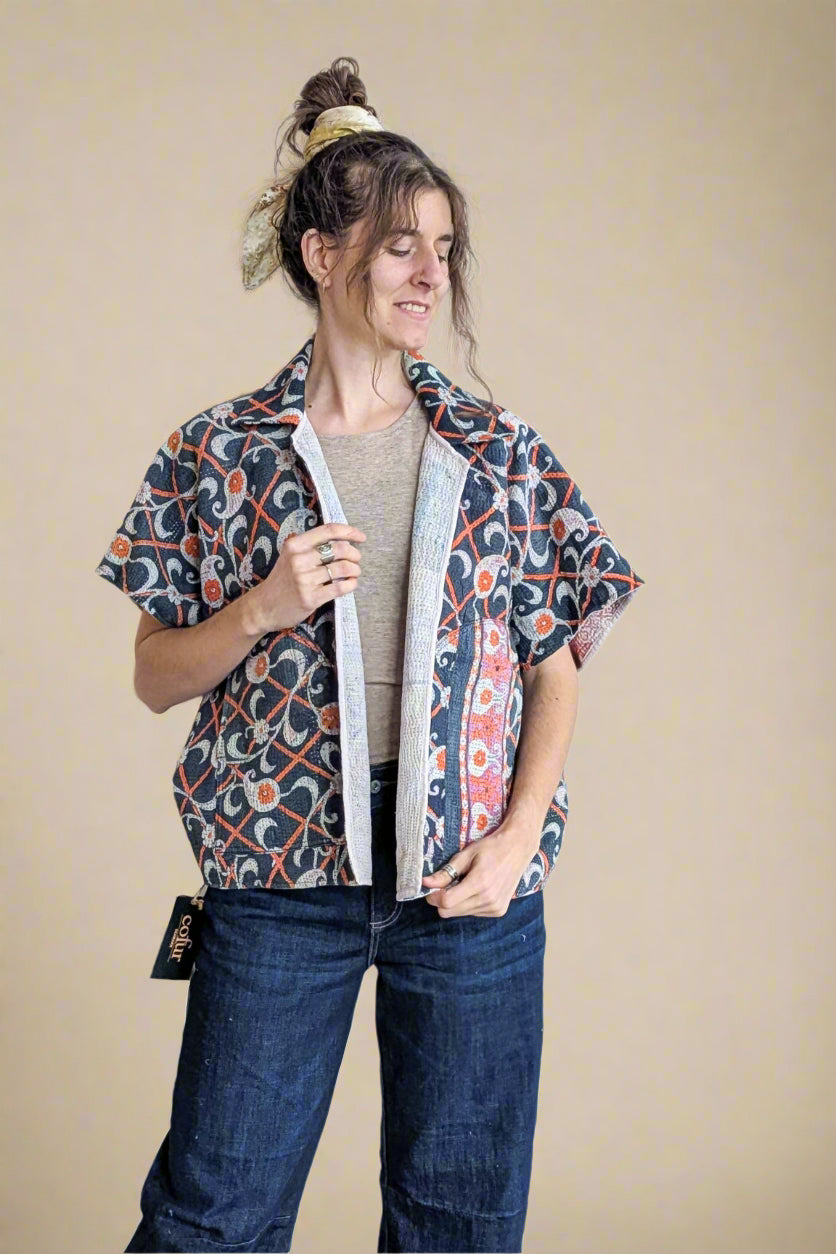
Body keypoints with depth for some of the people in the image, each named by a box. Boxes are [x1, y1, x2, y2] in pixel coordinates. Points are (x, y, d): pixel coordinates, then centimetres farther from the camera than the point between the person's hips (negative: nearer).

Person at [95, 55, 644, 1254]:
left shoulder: (501, 454, 5)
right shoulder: (221, 455, 2)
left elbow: (556, 673, 6)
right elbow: (156, 677, 5)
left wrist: (516, 840, -6)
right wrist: (263, 610, -13)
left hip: (470, 880, 1)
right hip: (284, 865, -1)